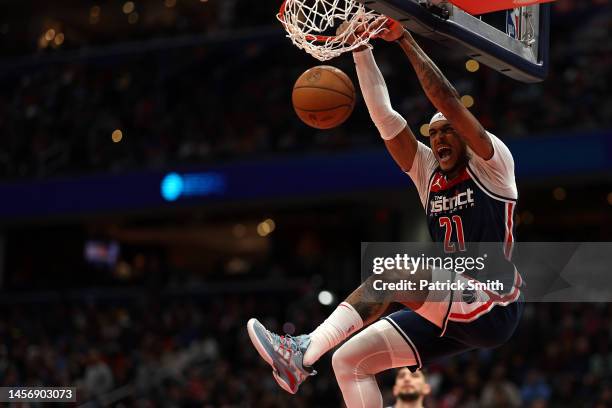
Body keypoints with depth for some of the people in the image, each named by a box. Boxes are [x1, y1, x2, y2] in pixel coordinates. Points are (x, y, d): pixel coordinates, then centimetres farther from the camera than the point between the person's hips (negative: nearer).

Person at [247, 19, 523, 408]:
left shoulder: (492, 164, 0)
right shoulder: (428, 172, 16)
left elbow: (447, 99, -11)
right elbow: (384, 117, 9)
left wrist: (405, 40, -9)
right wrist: (361, 49, 2)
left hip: (494, 308, -8)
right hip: (452, 312, 8)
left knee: (394, 270, -29)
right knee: (349, 360, -5)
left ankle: (302, 354, -37)